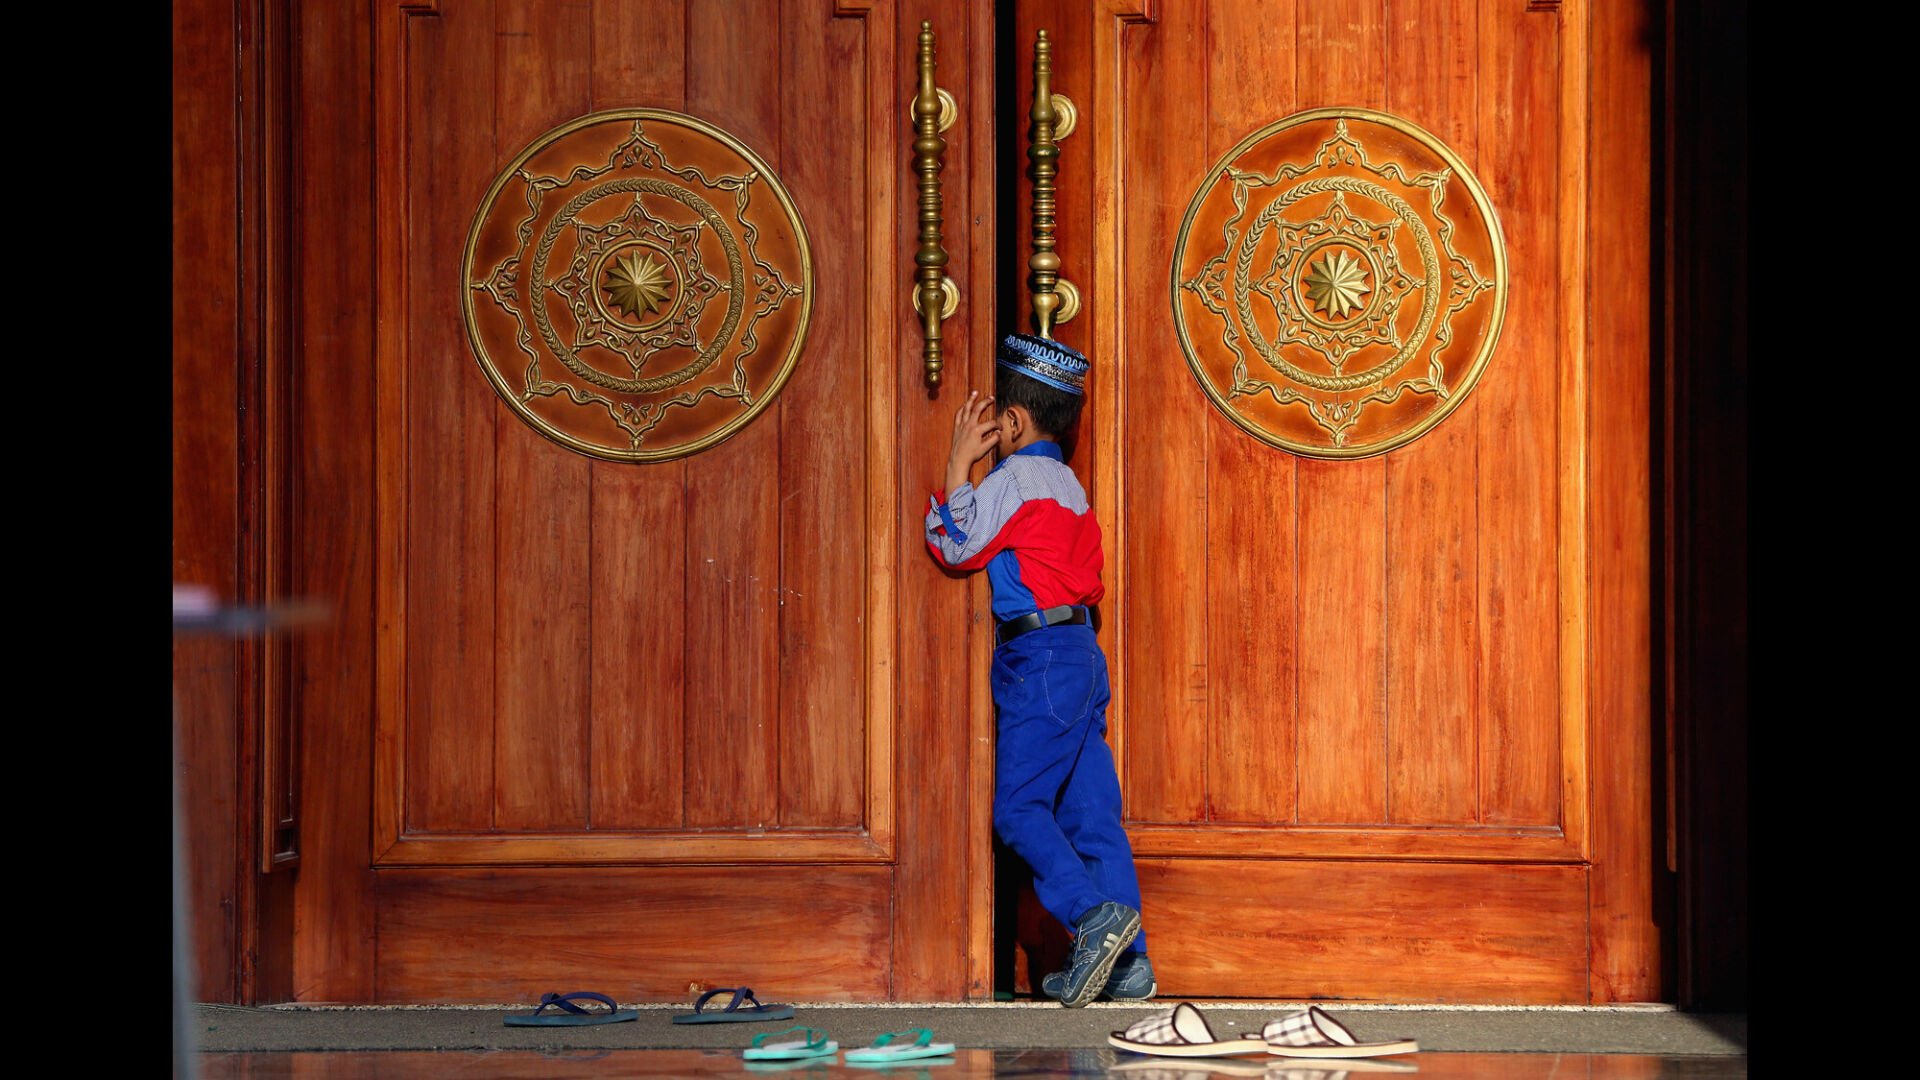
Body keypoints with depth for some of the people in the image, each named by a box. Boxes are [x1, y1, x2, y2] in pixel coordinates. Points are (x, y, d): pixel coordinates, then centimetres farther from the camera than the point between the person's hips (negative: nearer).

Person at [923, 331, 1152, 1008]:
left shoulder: (1013, 479, -8)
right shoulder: (1066, 484, 19)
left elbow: (957, 546, -7)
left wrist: (959, 463, -1)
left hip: (1038, 656, -9)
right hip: (1081, 652, 9)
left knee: (1018, 807, -8)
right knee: (1091, 809, 5)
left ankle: (1093, 912, -24)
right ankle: (1127, 961, 1)